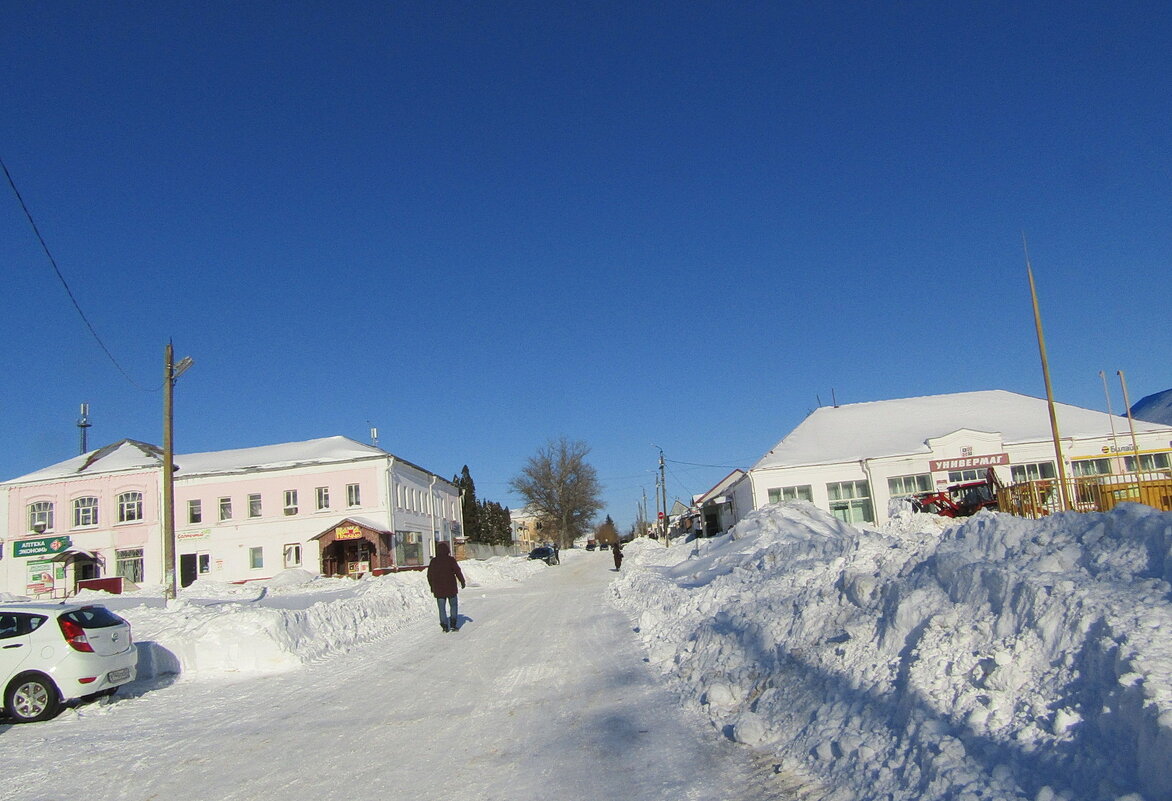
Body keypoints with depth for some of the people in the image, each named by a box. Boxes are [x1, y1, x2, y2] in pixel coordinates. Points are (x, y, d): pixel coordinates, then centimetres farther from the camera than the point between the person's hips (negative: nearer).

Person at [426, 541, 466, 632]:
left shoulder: (433, 561, 1)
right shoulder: (451, 560, -8)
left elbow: (429, 575, 6)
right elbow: (458, 572, -6)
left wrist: (432, 587, 18)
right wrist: (462, 582, 8)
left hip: (438, 589, 2)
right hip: (451, 588, -2)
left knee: (442, 608, 8)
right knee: (453, 605, 12)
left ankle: (445, 626, 4)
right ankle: (453, 625, 6)